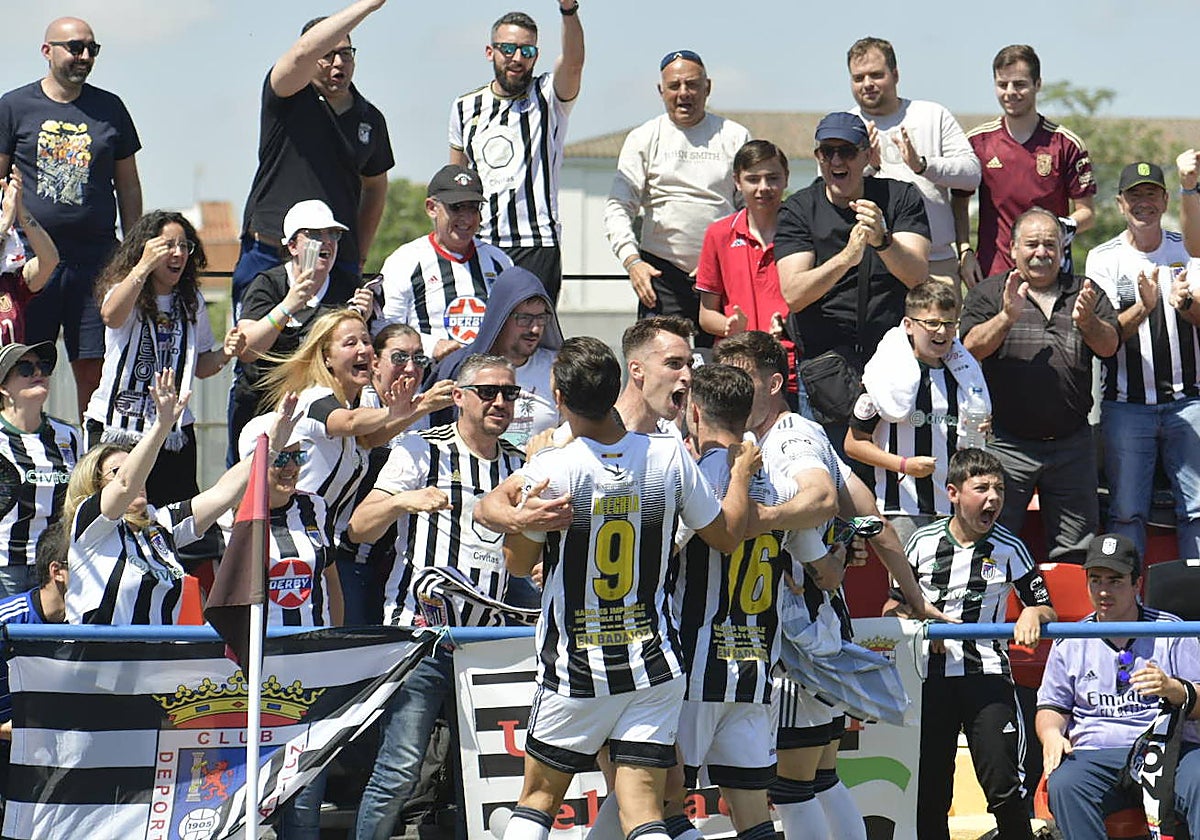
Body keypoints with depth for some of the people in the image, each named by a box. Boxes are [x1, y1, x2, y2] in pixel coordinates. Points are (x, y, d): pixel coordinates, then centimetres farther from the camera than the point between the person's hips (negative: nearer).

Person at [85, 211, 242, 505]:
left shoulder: (192, 302, 11)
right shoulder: (125, 290, -4)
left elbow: (201, 367, 18)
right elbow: (111, 317, -29)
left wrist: (224, 353, -4)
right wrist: (144, 267, -38)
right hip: (117, 426, -4)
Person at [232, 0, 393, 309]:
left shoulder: (370, 119, 14)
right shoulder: (288, 99, -1)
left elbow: (375, 186, 28)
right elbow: (304, 51, -23)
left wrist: (359, 257, 20)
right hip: (270, 257, -4)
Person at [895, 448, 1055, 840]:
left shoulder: (1009, 549, 1)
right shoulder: (924, 542, 5)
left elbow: (1046, 609, 7)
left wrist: (1034, 614, -15)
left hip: (987, 675, -2)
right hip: (931, 678, 2)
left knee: (1002, 786, -12)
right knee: (929, 792, 6)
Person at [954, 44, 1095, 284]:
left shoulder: (1066, 144, 2)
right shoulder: (977, 142, 8)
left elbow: (1087, 212, 5)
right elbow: (959, 204, 16)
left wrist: (1065, 229, -17)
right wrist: (965, 253, 2)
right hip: (991, 273, 1)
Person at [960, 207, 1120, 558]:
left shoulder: (1086, 293, 11)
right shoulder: (988, 293, 6)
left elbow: (1109, 346, -1)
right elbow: (971, 349, -6)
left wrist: (1087, 322, -22)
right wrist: (1006, 317, -23)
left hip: (1072, 445, 2)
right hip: (1007, 445, -2)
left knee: (1076, 552, 6)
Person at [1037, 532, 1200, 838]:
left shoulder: (1171, 632, 12)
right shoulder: (1070, 643, 18)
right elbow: (1052, 707, 20)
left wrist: (1173, 689, -17)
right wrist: (1051, 734, -4)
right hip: (1096, 755, 1)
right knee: (1062, 785, -33)